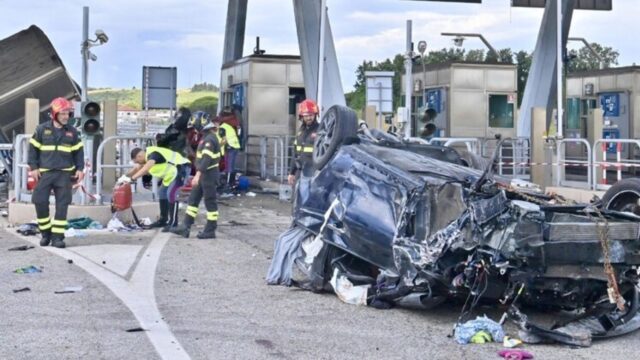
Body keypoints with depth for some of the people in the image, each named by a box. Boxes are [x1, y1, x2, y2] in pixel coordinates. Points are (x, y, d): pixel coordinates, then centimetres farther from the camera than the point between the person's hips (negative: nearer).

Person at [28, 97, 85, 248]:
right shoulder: (42, 129, 1)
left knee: (62, 206, -2)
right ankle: (45, 233, 12)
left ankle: (57, 236, 4)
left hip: (65, 173, 1)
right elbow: (33, 148, 5)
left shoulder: (72, 132, 6)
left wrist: (80, 169, 3)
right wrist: (33, 167, -3)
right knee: (40, 202, -5)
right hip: (44, 173, -1)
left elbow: (78, 151, 12)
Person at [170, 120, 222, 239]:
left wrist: (198, 175, -31)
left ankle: (210, 230, 4)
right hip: (204, 175, 10)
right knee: (193, 200, 8)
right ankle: (185, 227, 9)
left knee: (210, 202, -2)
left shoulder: (210, 139, -18)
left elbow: (206, 159, -26)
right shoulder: (207, 138, 15)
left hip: (209, 175, -10)